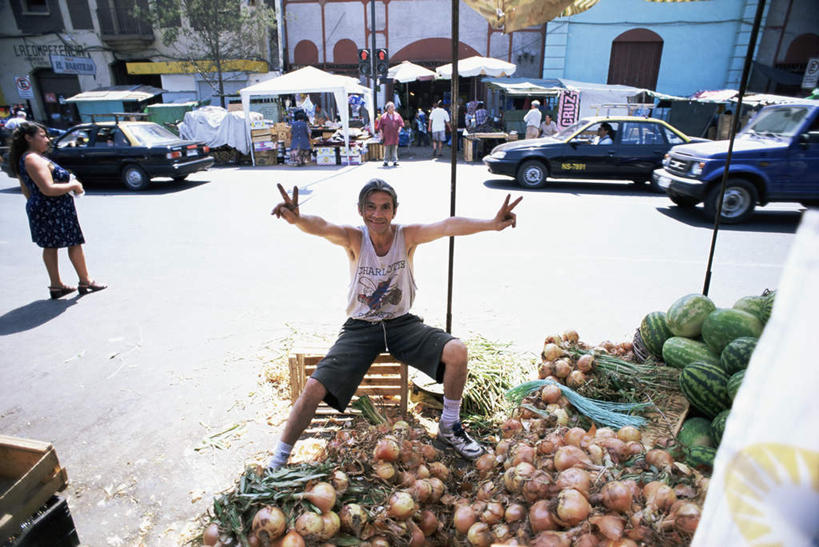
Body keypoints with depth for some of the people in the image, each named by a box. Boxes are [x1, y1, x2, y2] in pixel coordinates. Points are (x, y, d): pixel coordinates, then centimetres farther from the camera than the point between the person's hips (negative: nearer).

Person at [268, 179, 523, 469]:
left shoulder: (407, 235, -9)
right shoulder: (354, 238, -11)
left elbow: (447, 226, -26)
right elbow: (322, 227, -32)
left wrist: (491, 223, -44)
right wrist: (298, 219, -56)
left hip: (401, 323, 1)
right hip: (361, 326, -1)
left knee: (456, 351, -20)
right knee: (315, 387, -15)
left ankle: (449, 428, 5)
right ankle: (278, 460, 9)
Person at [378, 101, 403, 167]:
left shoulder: (397, 115, 10)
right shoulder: (383, 116, 4)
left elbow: (401, 124, 12)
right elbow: (380, 127, 4)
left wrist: (399, 130, -6)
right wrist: (381, 136, -2)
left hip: (394, 135, 2)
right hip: (387, 136, -2)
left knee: (394, 149, 3)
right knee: (387, 149, 1)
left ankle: (394, 161, 5)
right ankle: (386, 161, 7)